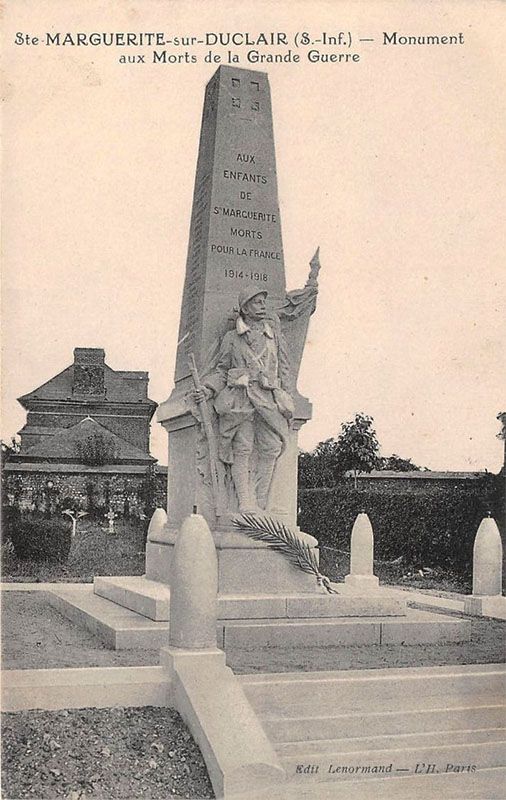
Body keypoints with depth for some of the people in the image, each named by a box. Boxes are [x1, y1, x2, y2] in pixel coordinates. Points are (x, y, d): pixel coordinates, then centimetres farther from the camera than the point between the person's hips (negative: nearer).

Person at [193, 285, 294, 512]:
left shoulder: (274, 333, 20)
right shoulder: (231, 338, 14)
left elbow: (284, 367, 19)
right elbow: (221, 370, 15)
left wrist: (285, 399, 9)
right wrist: (207, 390, -3)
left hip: (268, 398, 2)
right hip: (240, 397, -2)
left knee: (271, 447, -10)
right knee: (242, 448, -12)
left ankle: (259, 504, -8)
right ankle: (246, 504, -13)